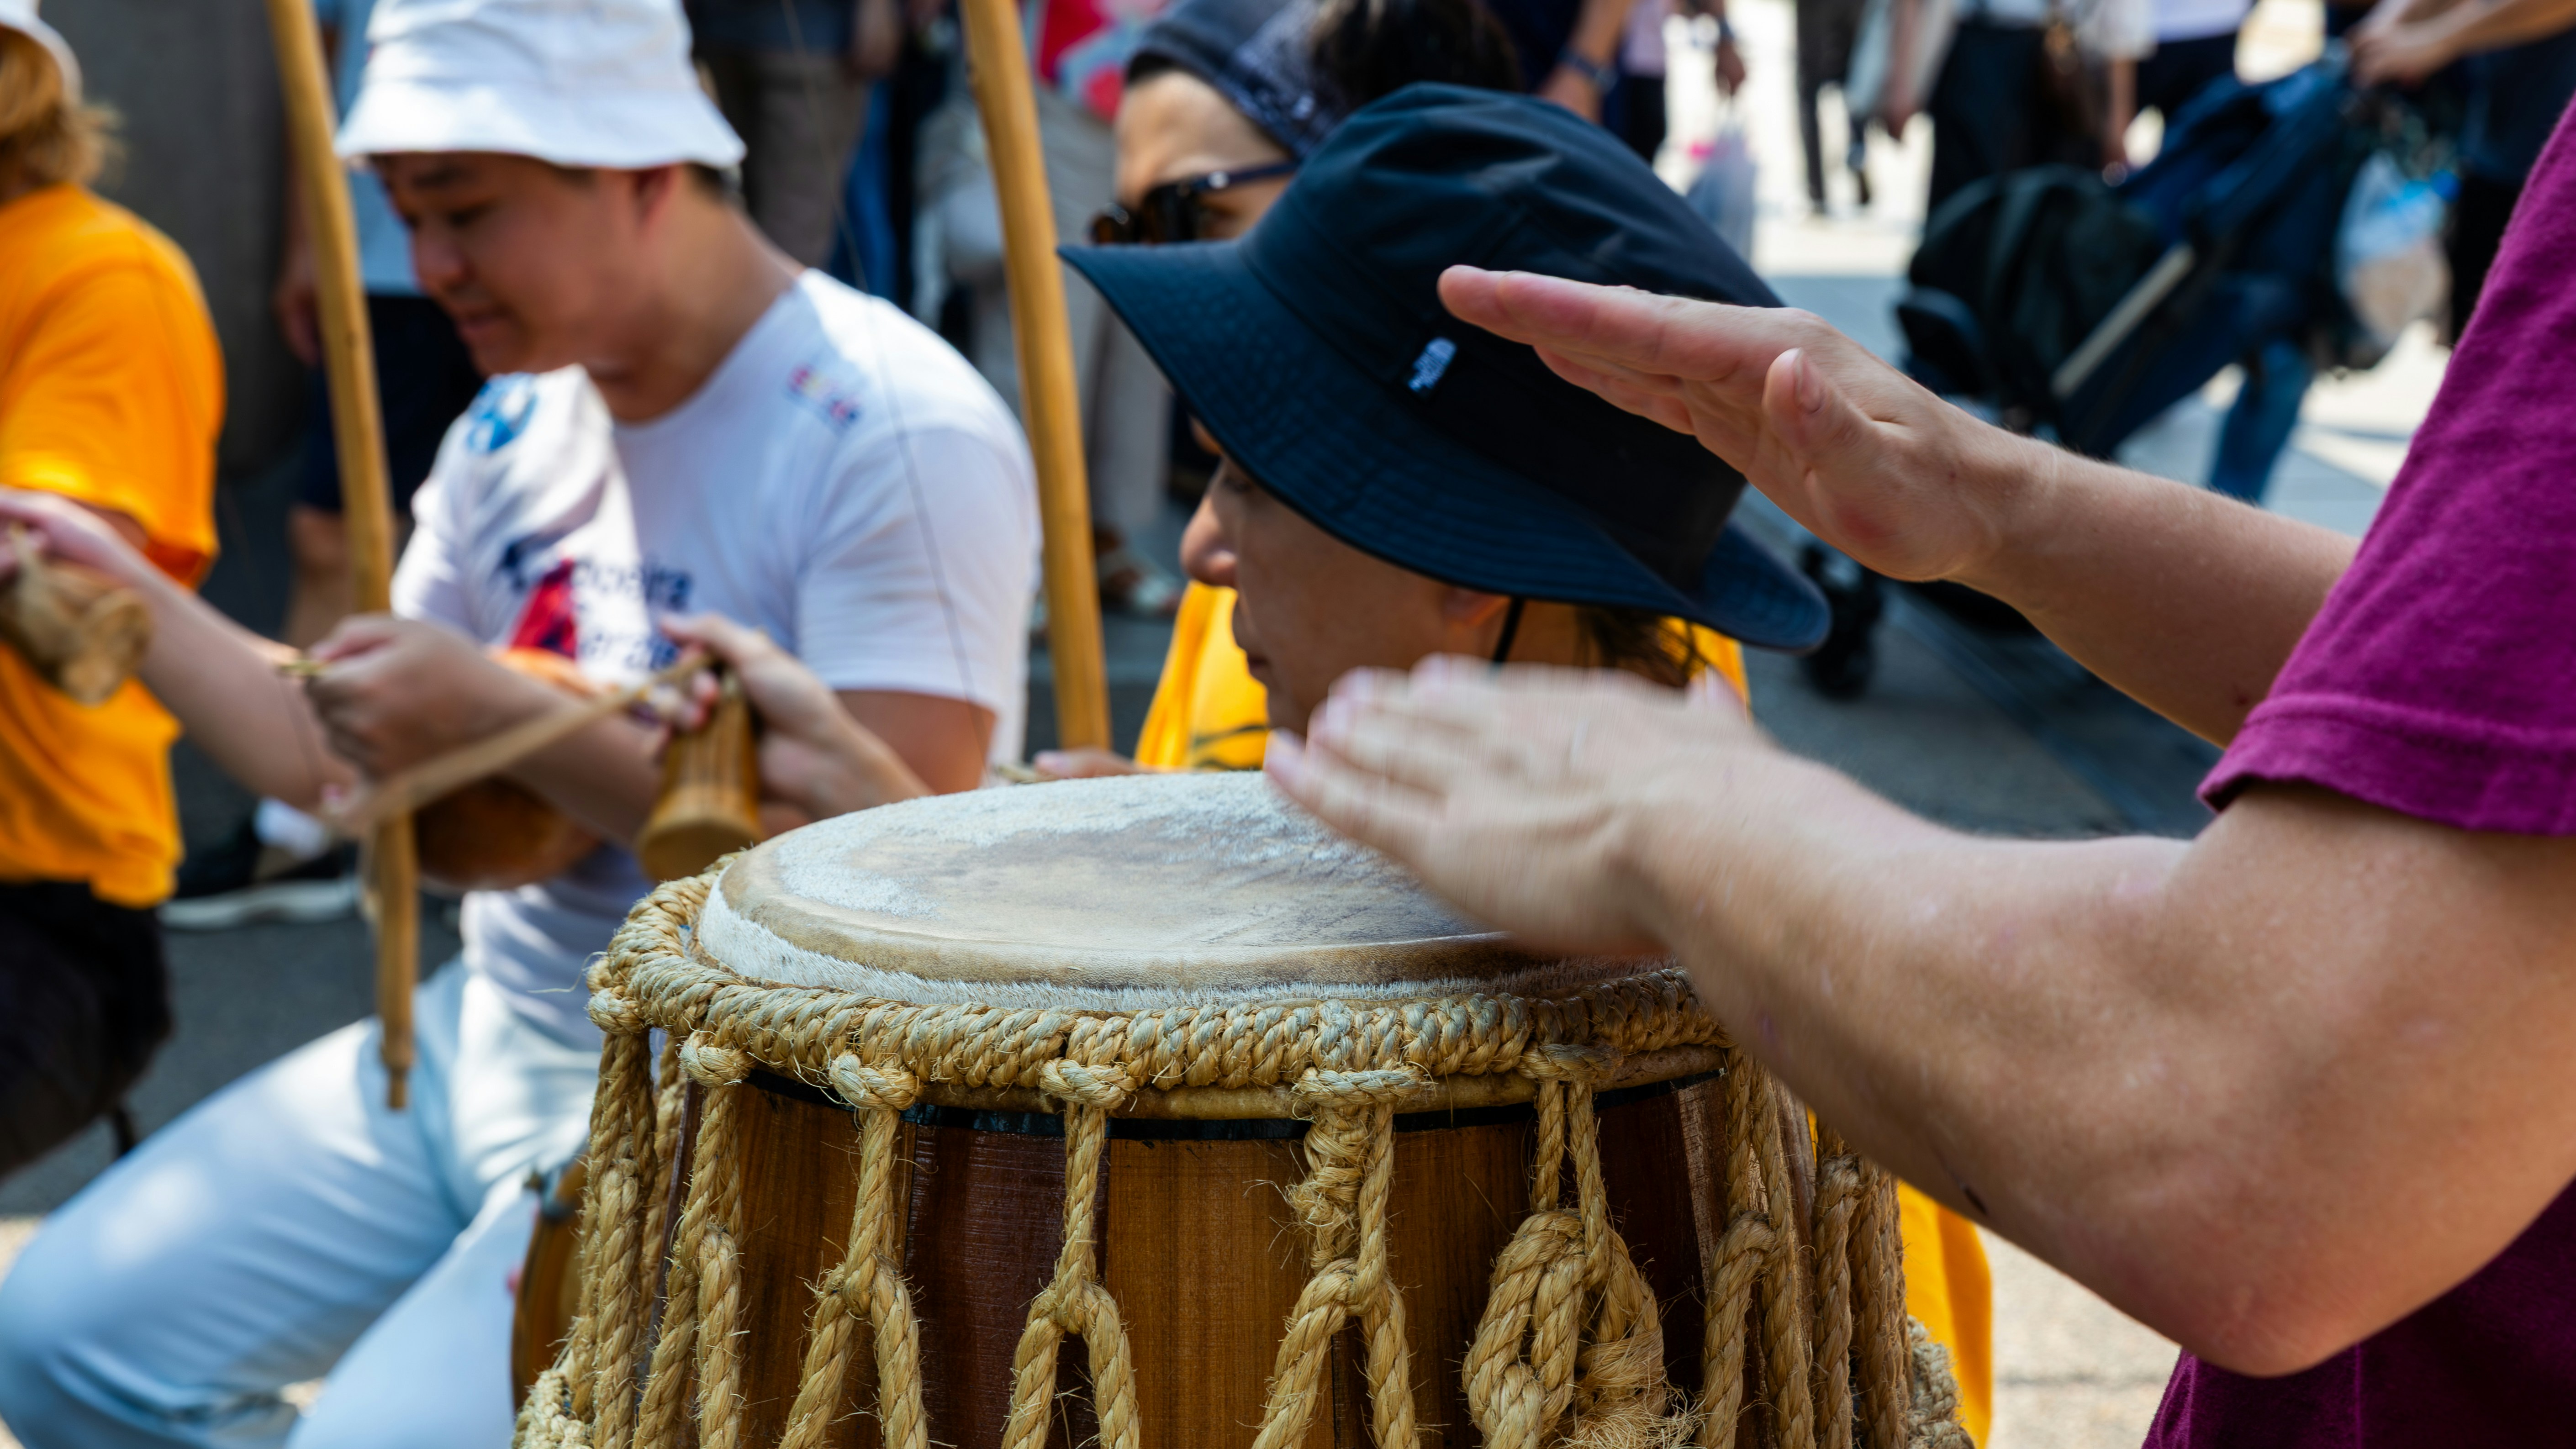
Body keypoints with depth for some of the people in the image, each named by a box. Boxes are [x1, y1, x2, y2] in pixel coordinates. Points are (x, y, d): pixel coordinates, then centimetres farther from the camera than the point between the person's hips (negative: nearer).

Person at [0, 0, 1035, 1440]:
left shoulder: (897, 435, -19)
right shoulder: (517, 430, 9)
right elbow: (362, 763, 14)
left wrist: (505, 716, -28)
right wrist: (131, 605, 3)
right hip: (485, 1037, 8)